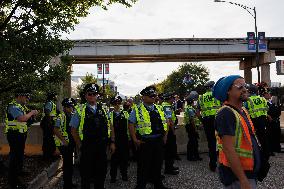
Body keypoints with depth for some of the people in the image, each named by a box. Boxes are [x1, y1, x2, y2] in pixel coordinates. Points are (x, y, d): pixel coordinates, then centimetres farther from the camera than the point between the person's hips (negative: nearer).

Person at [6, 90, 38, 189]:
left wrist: (32, 115, 0)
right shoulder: (13, 106, -18)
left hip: (21, 134, 10)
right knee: (15, 156, -4)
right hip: (14, 134, -10)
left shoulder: (21, 106, 12)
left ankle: (19, 171, 43)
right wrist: (31, 112, -17)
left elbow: (26, 119, 18)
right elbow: (22, 118, -32)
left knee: (20, 153, 23)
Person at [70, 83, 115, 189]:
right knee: (86, 173, 8)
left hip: (102, 146, 3)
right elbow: (73, 130, 2)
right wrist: (79, 145, -1)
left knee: (101, 172, 14)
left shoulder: (104, 109, 7)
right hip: (87, 147, -3)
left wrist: (112, 142, 4)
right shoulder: (80, 110, -2)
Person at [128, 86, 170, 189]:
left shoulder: (159, 109, 11)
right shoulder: (137, 110, -6)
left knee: (158, 163, 17)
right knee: (144, 165, 4)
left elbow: (165, 123, 16)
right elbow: (131, 125, -8)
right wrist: (135, 140, -12)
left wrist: (165, 136, 8)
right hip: (144, 141, -5)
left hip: (158, 141, 5)